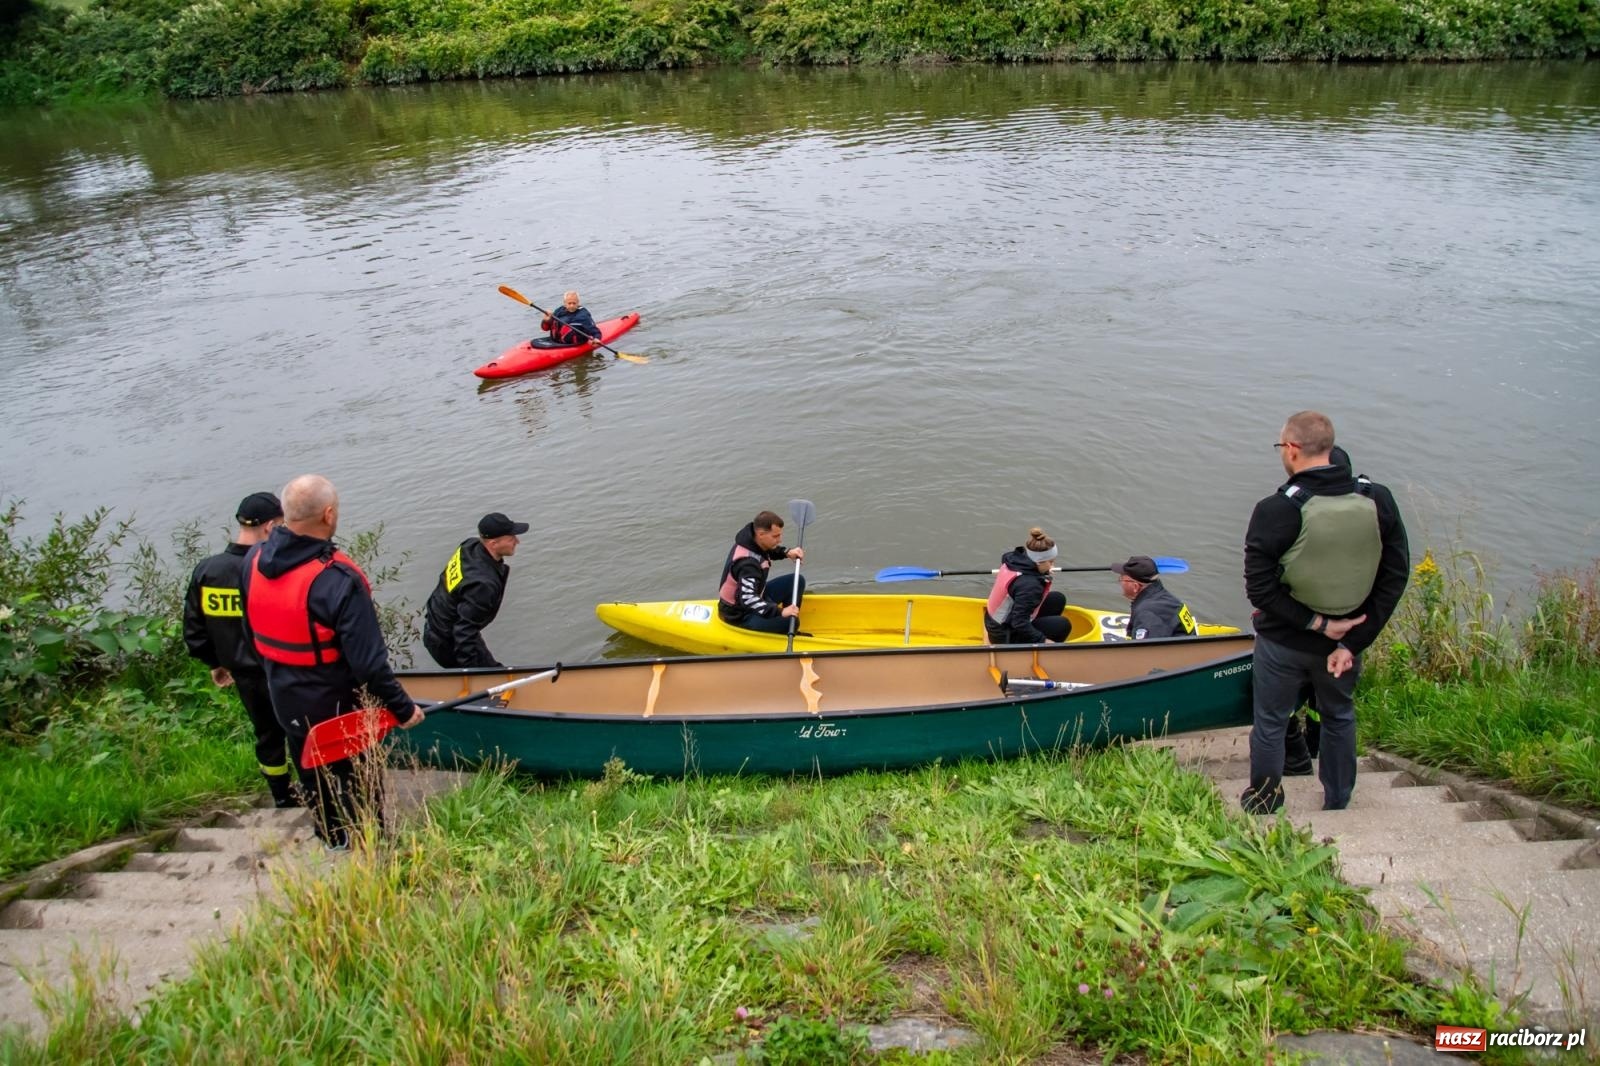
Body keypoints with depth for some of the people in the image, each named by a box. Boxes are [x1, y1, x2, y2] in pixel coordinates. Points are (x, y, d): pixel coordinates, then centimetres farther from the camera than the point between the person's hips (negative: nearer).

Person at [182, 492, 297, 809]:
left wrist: (215, 663, 18)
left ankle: (282, 798, 35)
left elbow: (193, 628, 4)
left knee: (267, 734, 21)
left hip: (244, 676, 6)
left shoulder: (205, 570, -6)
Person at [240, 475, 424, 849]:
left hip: (285, 701, 7)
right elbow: (368, 661, -29)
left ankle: (333, 840, 47)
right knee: (358, 781, 14)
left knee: (313, 775, 26)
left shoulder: (254, 561, -9)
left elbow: (251, 631, 6)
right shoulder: (338, 581, -32)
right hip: (336, 706, -7)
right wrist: (402, 708, -17)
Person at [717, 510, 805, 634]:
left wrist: (787, 552, -1)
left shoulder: (753, 539, -7)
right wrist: (780, 612, -47)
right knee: (790, 622, -30)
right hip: (739, 615, -10)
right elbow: (747, 600, -42)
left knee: (797, 581, 8)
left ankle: (789, 631, 15)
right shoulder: (747, 563, -34)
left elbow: (768, 550, 17)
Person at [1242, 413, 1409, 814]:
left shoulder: (1276, 511, -23)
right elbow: (1395, 578, -8)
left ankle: (1262, 810, 34)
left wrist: (1317, 625, -15)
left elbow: (1259, 589, -24)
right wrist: (1353, 642, -9)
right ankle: (1338, 806, 44)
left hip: (1283, 644, -3)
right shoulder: (1379, 501, -11)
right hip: (1346, 640, 4)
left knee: (1270, 725, 16)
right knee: (1339, 718, 26)